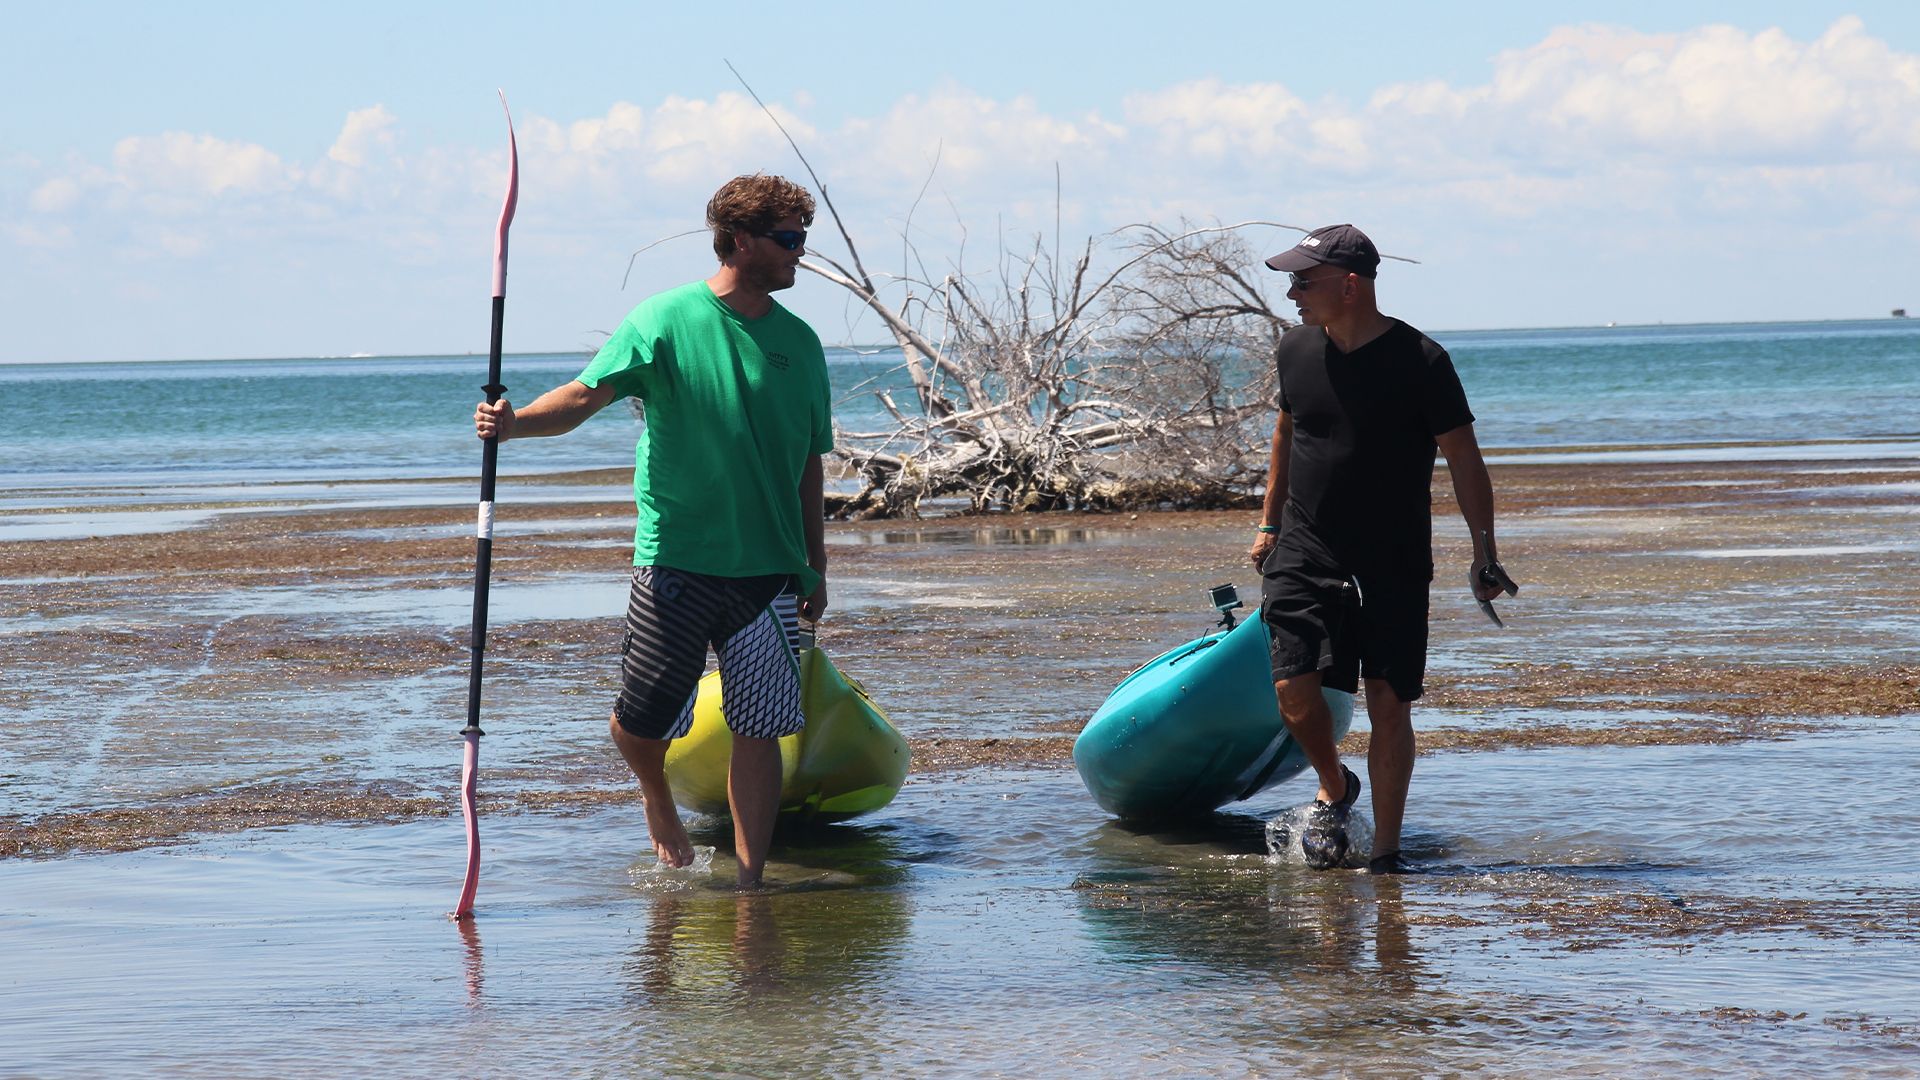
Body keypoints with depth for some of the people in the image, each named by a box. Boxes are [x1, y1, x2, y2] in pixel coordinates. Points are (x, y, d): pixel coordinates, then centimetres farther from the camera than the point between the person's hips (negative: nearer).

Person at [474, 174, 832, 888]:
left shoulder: (798, 342, 10)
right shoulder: (666, 320, -3)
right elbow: (587, 395, -13)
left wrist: (815, 569, 16)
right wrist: (515, 422, -32)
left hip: (768, 566, 3)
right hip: (677, 559, -3)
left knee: (759, 728, 1)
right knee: (642, 720, -2)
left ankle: (751, 883, 9)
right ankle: (659, 800, 31)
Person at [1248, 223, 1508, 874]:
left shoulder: (1419, 362, -11)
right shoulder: (1297, 350, 3)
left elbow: (1464, 459, -5)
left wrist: (1484, 554, -9)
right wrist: (1269, 525, 22)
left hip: (1395, 568, -3)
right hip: (1304, 555, 3)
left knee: (1389, 709, -3)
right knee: (1294, 689, -11)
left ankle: (1386, 852, 7)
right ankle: (1334, 788, 18)